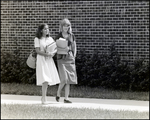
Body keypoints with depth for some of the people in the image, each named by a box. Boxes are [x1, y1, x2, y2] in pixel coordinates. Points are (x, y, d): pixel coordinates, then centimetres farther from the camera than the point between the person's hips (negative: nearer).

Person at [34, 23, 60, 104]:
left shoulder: (50, 39, 14)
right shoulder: (37, 39, -2)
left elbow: (56, 48, 10)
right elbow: (37, 51, -9)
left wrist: (53, 53, -12)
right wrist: (46, 54, -21)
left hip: (49, 60, 5)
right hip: (41, 60, -5)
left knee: (48, 80, 4)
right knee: (45, 79, -15)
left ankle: (43, 97, 15)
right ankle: (44, 98, -11)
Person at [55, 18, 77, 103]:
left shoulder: (72, 36, 10)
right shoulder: (58, 36, 2)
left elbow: (74, 47, 14)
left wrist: (74, 56, 3)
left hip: (70, 58, 3)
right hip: (61, 58, -3)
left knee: (69, 79, 2)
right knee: (64, 78, -14)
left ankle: (66, 98, 7)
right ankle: (58, 94, 7)